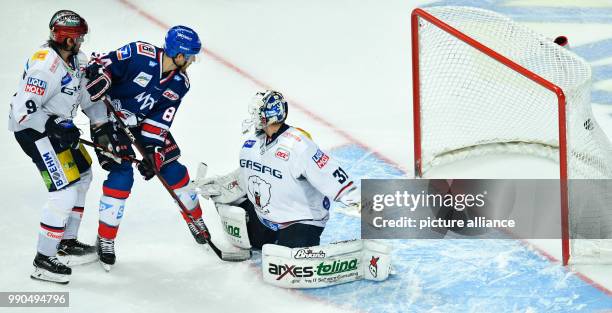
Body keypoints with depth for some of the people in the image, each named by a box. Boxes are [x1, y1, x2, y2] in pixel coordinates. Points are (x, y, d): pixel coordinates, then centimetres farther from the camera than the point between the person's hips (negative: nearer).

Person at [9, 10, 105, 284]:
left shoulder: (76, 60, 3)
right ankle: (43, 261, -5)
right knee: (64, 194, -15)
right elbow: (24, 111, -28)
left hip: (56, 126, 10)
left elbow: (88, 95, 12)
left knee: (82, 176, 22)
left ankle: (67, 243, 35)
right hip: (32, 129, -10)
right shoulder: (44, 66, -27)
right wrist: (56, 127, -30)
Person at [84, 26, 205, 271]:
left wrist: (153, 152, -18)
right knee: (122, 174, -17)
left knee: (172, 167, 5)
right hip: (108, 118, -6)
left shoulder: (180, 83, -7)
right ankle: (105, 239, -2)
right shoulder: (139, 54, -25)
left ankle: (195, 219, 28)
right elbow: (101, 65, -19)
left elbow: (159, 122, -8)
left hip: (143, 124, 6)